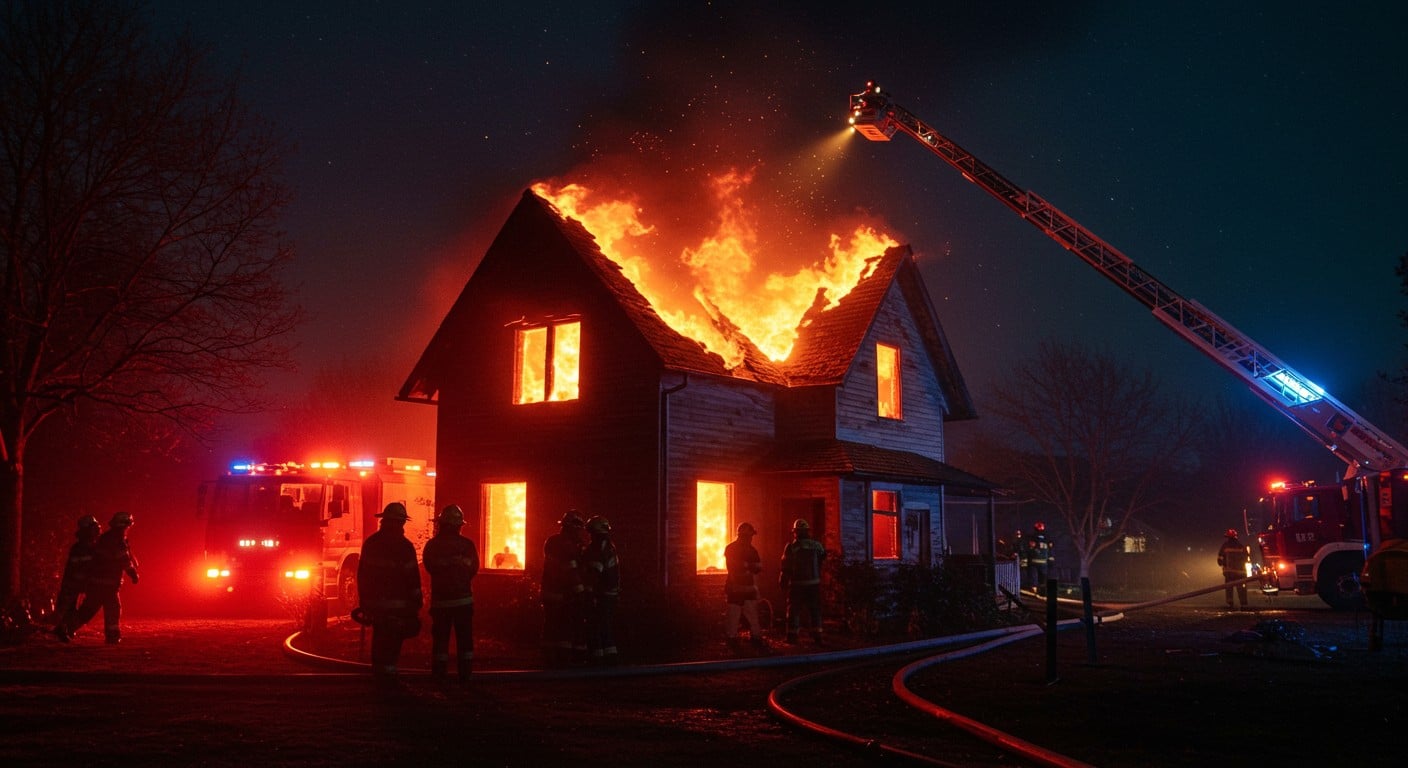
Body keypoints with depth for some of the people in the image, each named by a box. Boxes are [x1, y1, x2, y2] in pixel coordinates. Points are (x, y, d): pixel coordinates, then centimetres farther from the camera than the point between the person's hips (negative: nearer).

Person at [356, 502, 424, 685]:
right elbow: (413, 577, -10)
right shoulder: (404, 546, -10)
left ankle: (378, 673, 24)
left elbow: (362, 574, 11)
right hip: (397, 603, -5)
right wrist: (416, 601, -2)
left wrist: (364, 599, 18)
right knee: (393, 640, 1)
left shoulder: (370, 543, 6)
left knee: (379, 638, 17)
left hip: (374, 601, 5)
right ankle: (388, 672, 0)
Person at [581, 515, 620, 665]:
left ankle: (597, 659, -5)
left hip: (599, 596, -9)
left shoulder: (597, 548, -14)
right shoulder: (610, 547, 15)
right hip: (612, 595, 9)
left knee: (594, 629, -4)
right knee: (606, 628, 16)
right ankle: (610, 658, 18)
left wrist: (590, 592, -25)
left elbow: (593, 573, -23)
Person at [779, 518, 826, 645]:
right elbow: (824, 557, 15)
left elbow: (786, 567, -7)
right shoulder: (816, 545, 0)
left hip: (797, 584, -2)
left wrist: (783, 582, 3)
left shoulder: (791, 547, -9)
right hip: (814, 583, 2)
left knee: (794, 609, 6)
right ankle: (817, 635, 10)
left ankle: (792, 635, 6)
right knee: (814, 609, 11)